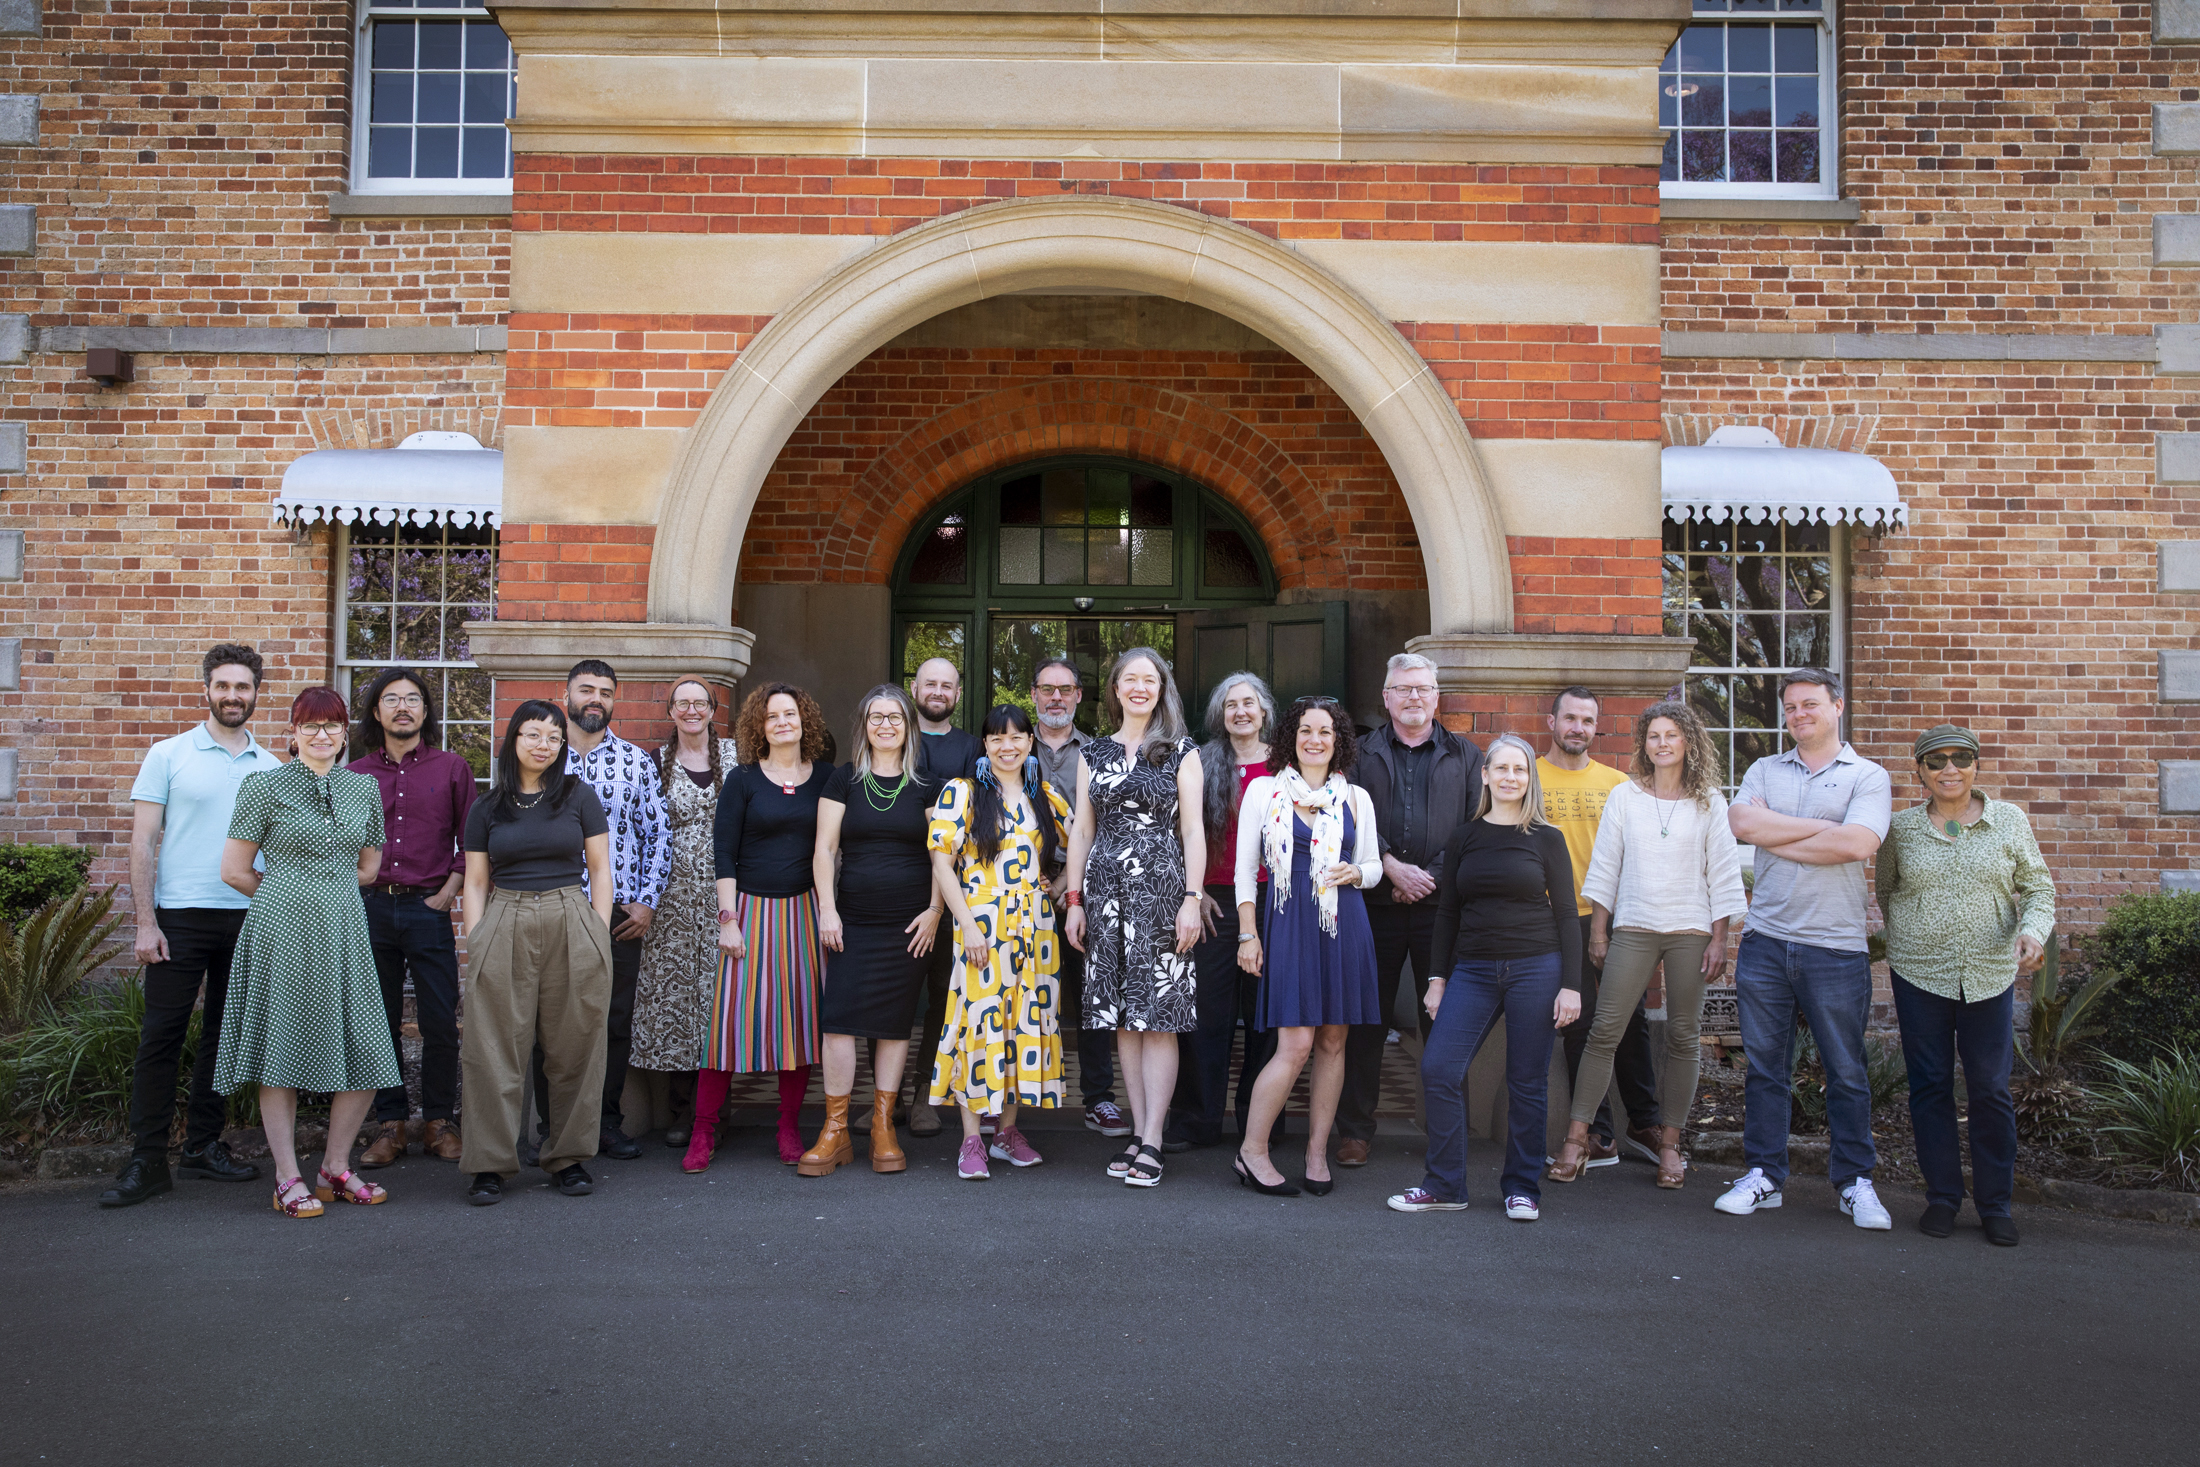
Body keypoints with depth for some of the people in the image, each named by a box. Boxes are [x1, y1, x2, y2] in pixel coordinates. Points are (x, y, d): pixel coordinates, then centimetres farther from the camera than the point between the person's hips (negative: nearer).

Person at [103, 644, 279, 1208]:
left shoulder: (272, 768, 10)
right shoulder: (168, 755, 1)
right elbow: (143, 841, -2)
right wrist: (145, 922, -10)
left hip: (249, 918, 3)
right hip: (180, 915, -3)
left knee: (225, 1035, 10)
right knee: (161, 1035, -3)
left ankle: (204, 1145, 21)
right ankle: (147, 1161, 3)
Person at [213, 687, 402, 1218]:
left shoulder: (364, 787, 11)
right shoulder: (265, 786, -1)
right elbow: (235, 871, 1)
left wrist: (323, 888, 13)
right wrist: (289, 893, 11)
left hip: (345, 930, 4)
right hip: (283, 931, -4)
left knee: (366, 1054, 2)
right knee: (282, 1049, 0)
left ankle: (336, 1169, 18)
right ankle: (289, 1180, 10)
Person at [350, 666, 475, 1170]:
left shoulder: (451, 768, 5)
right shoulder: (355, 774, 10)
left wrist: (449, 891, -3)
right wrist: (355, 896, 2)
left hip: (429, 908, -2)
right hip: (372, 908, 2)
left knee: (440, 1023, -1)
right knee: (378, 1022, 6)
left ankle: (439, 1122, 12)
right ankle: (390, 1124, 16)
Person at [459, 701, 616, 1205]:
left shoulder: (579, 796, 8)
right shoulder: (487, 809, 10)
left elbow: (600, 872, 7)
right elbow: (475, 885, 11)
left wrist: (598, 939, 0)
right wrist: (477, 945, 0)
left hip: (572, 926, 0)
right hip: (504, 929, 1)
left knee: (573, 1049, 3)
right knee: (495, 1049, -2)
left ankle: (569, 1158, 14)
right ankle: (489, 1164, 7)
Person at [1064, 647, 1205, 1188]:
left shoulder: (1181, 753, 4)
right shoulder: (1095, 753, 13)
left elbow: (1193, 830, 0)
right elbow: (1082, 830, 13)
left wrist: (1192, 899, -9)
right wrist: (1074, 899, 7)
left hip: (1161, 888, -3)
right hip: (1105, 889, 3)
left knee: (1158, 1014, -5)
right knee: (1123, 1017, 4)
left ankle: (1153, 1140, -1)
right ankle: (1138, 1133, 10)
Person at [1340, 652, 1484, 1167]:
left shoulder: (1465, 756, 12)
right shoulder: (1361, 753, 11)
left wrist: (1430, 877, -7)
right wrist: (1392, 867, -11)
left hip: (1442, 906, 0)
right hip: (1375, 905, 0)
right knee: (1366, 1020, 3)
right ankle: (1355, 1129, 13)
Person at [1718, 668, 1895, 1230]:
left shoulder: (1868, 777, 2)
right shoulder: (1765, 771, 12)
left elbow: (1856, 844, -16)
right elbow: (1742, 822, -8)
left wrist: (1774, 837, -7)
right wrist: (1822, 826, -8)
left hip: (1836, 948, -3)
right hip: (1766, 941, 3)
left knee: (1846, 1072, 6)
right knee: (1764, 1066, 8)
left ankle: (1855, 1182, 18)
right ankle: (1763, 1176, 17)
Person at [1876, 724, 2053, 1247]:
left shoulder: (2009, 821, 2)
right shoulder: (1901, 828, 2)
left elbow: (2038, 886, 5)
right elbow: (1885, 890, 15)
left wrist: (2035, 930, -13)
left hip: (1990, 974, 0)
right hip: (1919, 974, 0)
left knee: (1991, 1090, 2)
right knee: (1929, 1086, 5)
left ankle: (1995, 1204, 15)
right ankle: (1942, 1196, 17)